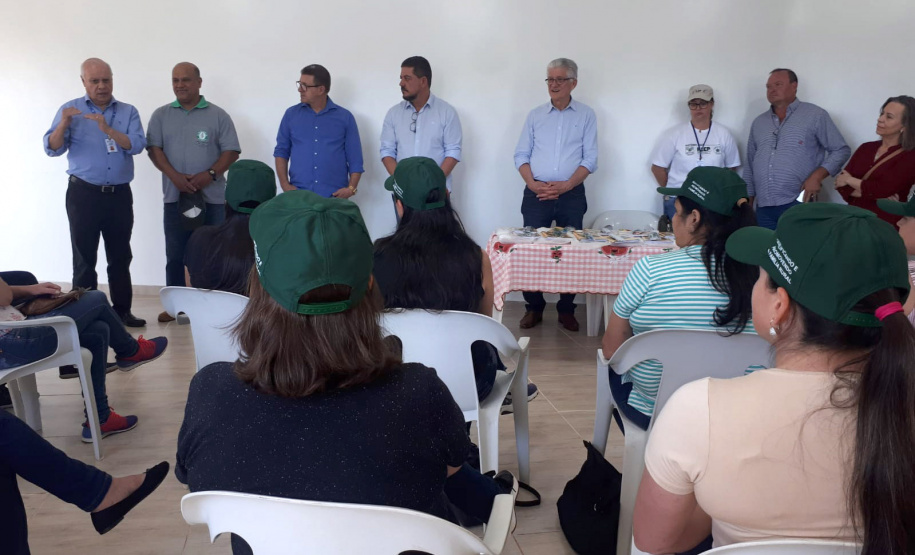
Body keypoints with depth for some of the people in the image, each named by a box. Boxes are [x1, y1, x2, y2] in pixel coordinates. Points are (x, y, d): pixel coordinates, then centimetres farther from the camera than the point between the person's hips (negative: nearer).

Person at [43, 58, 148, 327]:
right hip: (84, 194, -2)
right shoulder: (71, 109, 3)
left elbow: (137, 145, -9)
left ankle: (122, 310, 17)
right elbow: (52, 149, -5)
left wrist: (108, 129, -22)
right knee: (84, 258, 2)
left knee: (120, 257, 8)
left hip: (120, 194, 2)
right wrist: (63, 124, -22)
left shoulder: (128, 112, 6)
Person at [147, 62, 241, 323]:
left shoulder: (218, 115, 4)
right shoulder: (161, 115, 10)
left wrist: (211, 174, -16)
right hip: (174, 196, 2)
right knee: (175, 255, 6)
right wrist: (174, 176, -13)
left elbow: (231, 151, 0)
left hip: (212, 197, -2)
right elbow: (154, 148, 3)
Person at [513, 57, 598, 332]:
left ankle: (566, 310, 14)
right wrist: (533, 183, -10)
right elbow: (521, 155, 7)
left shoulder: (586, 115, 5)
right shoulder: (535, 115, 10)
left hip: (571, 195, -1)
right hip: (536, 194, 1)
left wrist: (566, 185, -14)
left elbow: (590, 159, -1)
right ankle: (533, 308, 12)